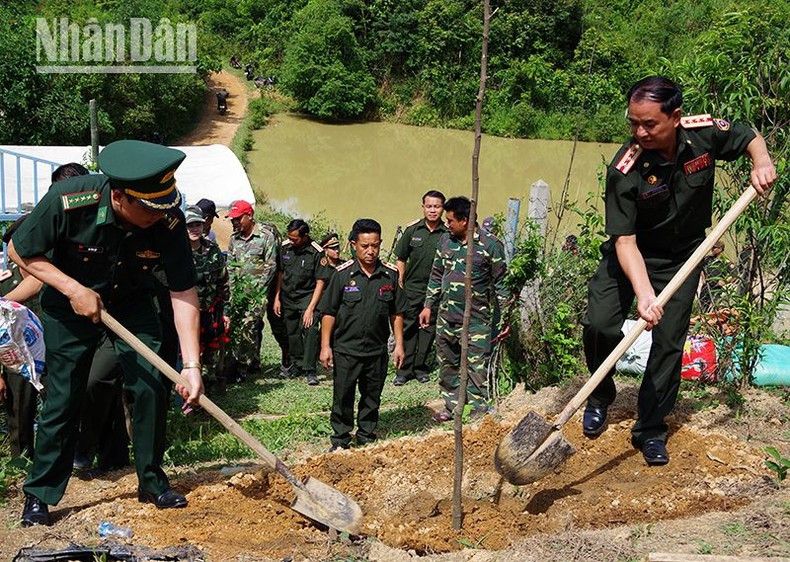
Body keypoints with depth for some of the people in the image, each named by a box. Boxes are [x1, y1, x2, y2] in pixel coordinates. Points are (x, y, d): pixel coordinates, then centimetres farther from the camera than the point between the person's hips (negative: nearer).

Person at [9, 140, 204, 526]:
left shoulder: (169, 221, -28)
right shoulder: (68, 200, -33)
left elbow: (184, 294, -23)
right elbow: (20, 251, -16)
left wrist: (192, 365, -28)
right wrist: (74, 290, -26)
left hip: (131, 304, 2)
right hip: (69, 304, -2)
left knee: (151, 388, -6)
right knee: (63, 398, -1)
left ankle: (152, 482, 13)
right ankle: (39, 495, 17)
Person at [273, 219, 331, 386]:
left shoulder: (317, 253, -14)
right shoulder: (285, 247, 0)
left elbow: (320, 282, -14)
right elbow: (280, 273, 11)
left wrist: (310, 308, -18)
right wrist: (277, 298, 8)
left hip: (308, 297, -5)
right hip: (287, 297, 5)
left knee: (310, 330, -19)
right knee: (292, 332, 9)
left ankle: (309, 371, -12)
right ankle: (297, 364, 26)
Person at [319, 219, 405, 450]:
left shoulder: (391, 274, 0)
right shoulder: (343, 274, -6)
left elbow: (396, 313, 8)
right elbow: (329, 312, -2)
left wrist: (399, 344, 5)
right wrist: (325, 346, -5)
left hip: (377, 350, 2)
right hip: (345, 350, -2)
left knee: (372, 398, 14)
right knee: (343, 397, 6)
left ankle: (367, 438, 30)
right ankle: (340, 440, 21)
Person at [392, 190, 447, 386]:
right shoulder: (412, 230, 1)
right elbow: (401, 259, 8)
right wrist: (399, 284, 3)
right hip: (411, 288, 1)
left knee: (428, 329, 8)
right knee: (408, 329, 5)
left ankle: (421, 369, 20)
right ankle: (404, 370, 13)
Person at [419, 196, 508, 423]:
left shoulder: (490, 244, -9)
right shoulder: (445, 240, 7)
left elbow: (500, 284, -5)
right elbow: (436, 276, 16)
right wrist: (428, 306, 14)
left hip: (477, 320, -5)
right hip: (446, 317, 6)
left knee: (477, 368, -3)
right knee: (448, 365, 15)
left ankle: (477, 412, 7)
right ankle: (452, 406, 30)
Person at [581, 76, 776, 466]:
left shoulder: (705, 133, -19)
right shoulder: (624, 171, -28)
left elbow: (751, 139, 4)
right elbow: (625, 240, -30)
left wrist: (762, 163, -19)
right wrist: (643, 293, -43)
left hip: (682, 258, 2)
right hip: (633, 256, -2)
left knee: (669, 341, -1)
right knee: (599, 325, -15)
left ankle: (650, 429, 15)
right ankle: (600, 397, 16)